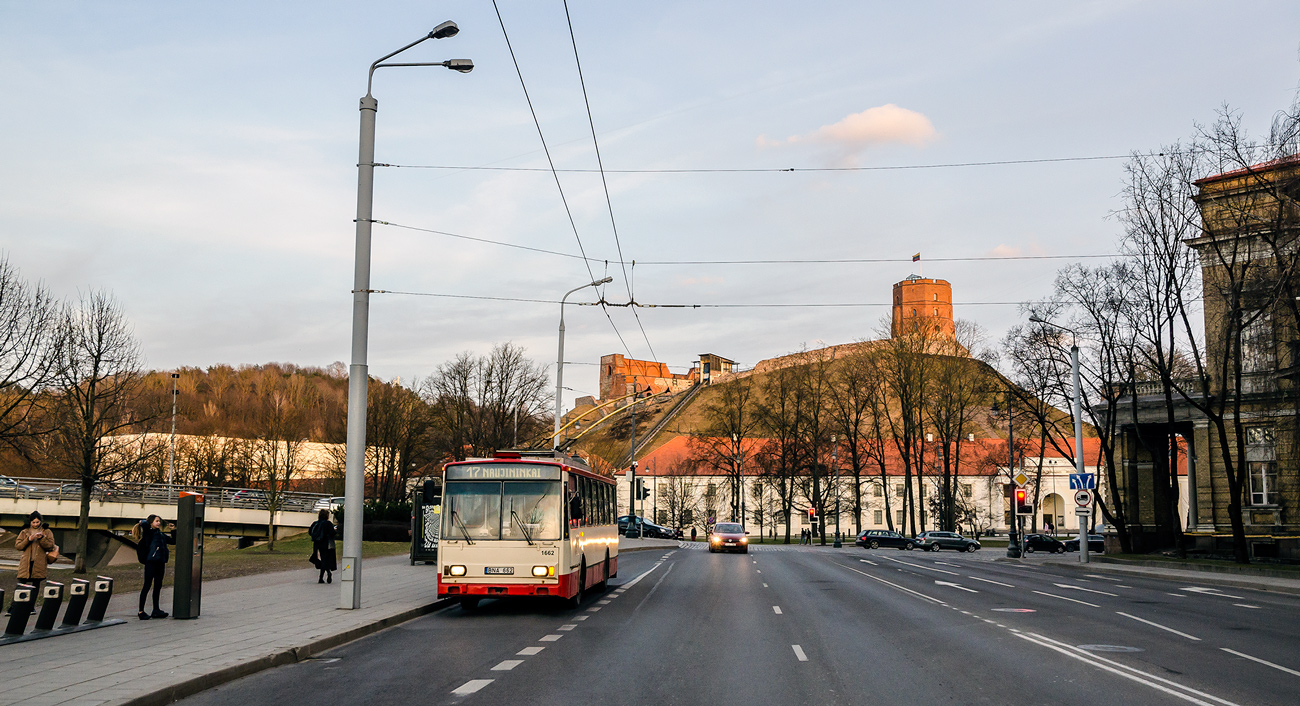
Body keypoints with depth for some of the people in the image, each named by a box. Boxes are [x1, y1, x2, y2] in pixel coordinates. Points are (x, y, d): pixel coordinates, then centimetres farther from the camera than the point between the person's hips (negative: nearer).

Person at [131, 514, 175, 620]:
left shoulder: (161, 534, 19)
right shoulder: (148, 532, -3)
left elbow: (173, 541, 28)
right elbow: (144, 524, -23)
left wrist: (174, 531, 18)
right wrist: (144, 521, -2)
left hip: (160, 563, 7)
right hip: (150, 562, -7)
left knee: (158, 586, 12)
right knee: (147, 585, -6)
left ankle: (156, 610, 21)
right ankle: (141, 611, -2)